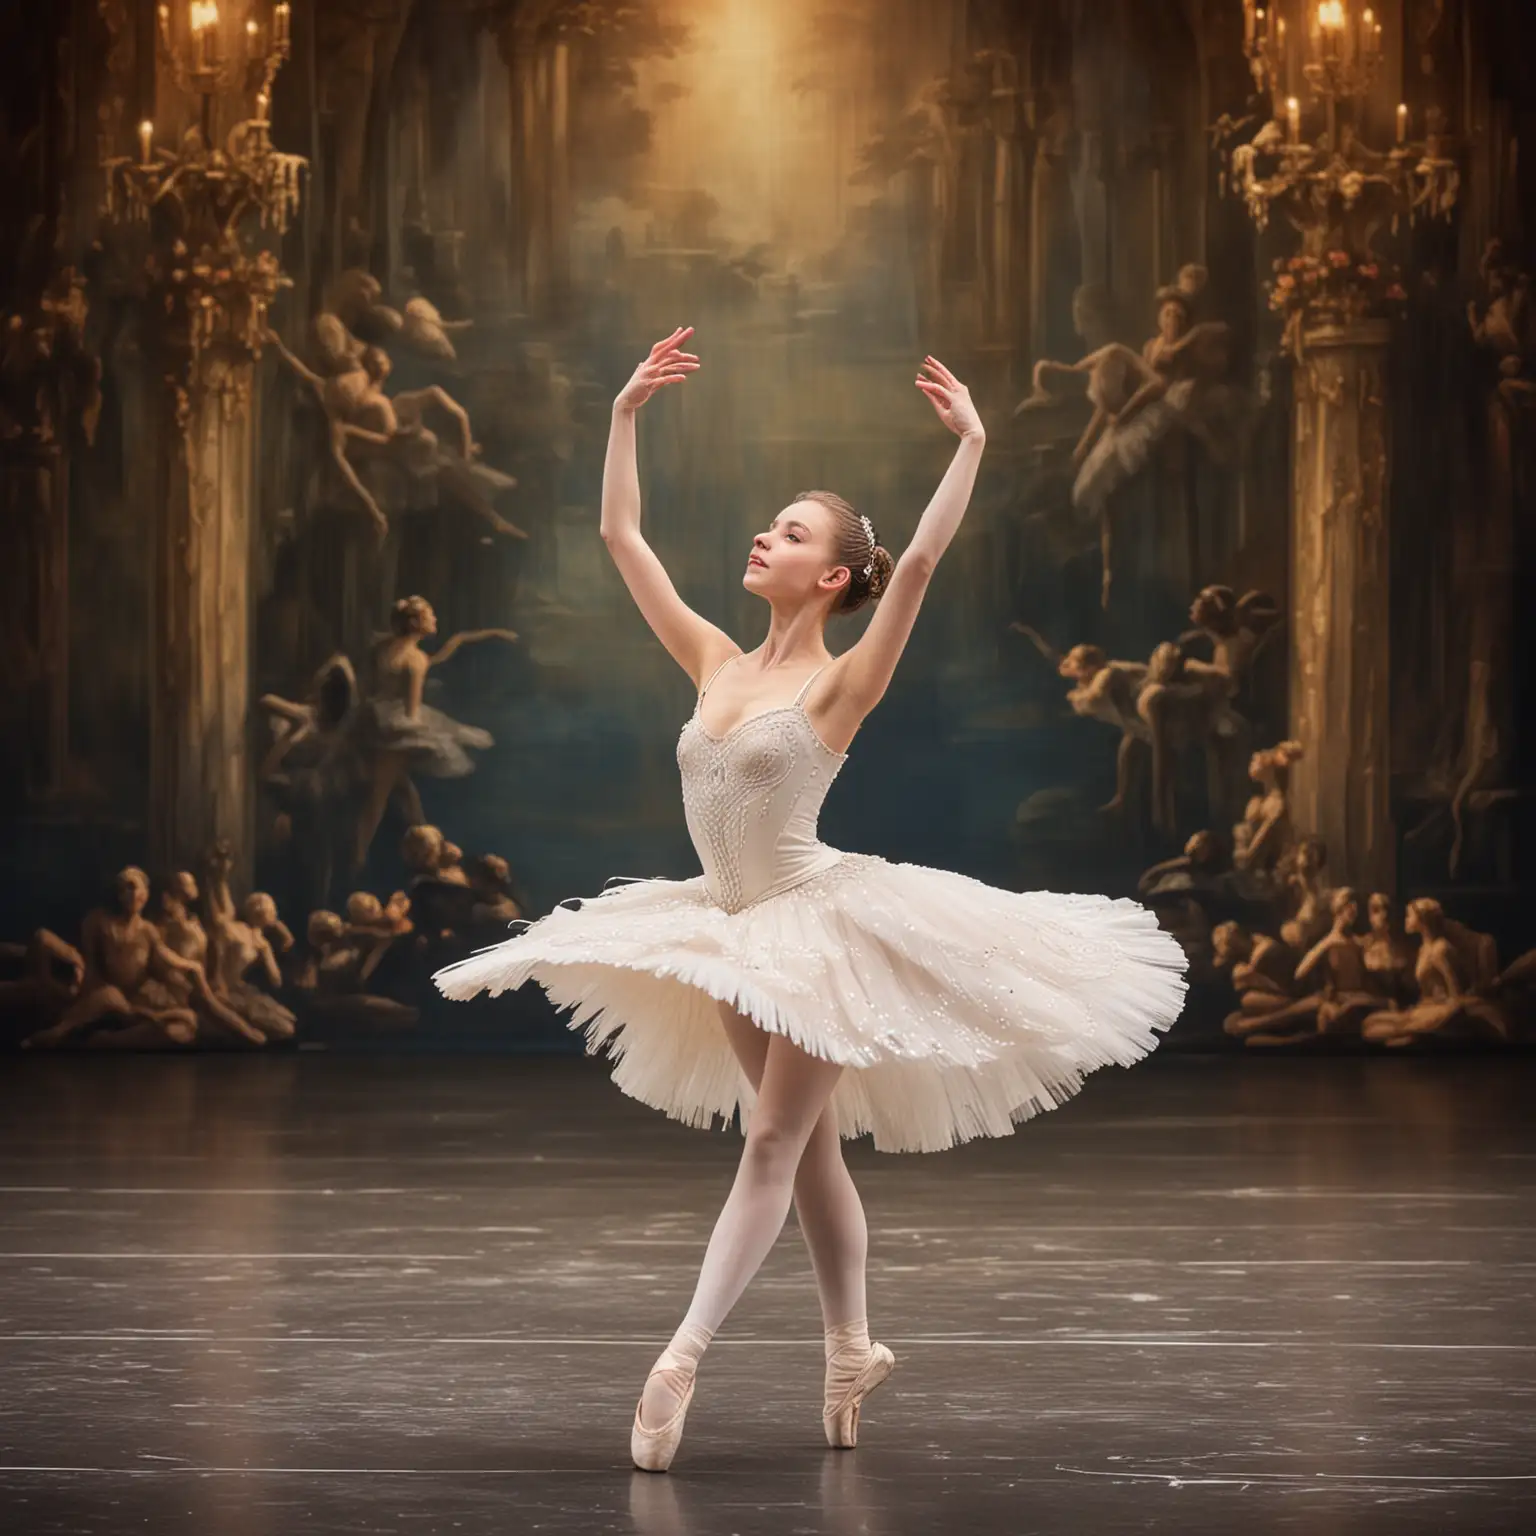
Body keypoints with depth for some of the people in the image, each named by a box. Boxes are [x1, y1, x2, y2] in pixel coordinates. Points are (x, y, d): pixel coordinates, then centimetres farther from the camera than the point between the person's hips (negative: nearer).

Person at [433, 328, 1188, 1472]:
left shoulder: (838, 686, -10)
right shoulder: (718, 666, 6)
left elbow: (921, 564, -24)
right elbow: (623, 539, 9)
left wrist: (971, 445, -25)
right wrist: (628, 412, 9)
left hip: (819, 925, -7)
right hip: (731, 930, 7)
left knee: (773, 1141, -7)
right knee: (811, 1149, 14)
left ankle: (683, 1358, -12)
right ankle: (853, 1348, 23)